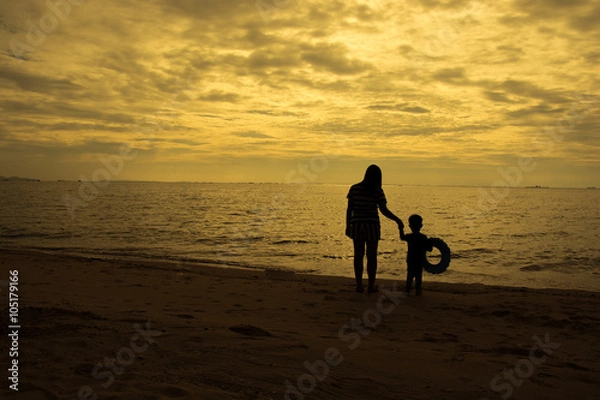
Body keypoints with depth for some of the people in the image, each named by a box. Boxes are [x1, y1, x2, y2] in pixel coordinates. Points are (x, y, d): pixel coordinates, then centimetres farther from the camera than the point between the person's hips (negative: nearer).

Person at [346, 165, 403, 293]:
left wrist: (348, 226, 7)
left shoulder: (354, 188, -1)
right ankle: (371, 285, 10)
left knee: (358, 255, 7)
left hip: (356, 225, 2)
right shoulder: (378, 191, -7)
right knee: (372, 256, 6)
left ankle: (359, 285, 8)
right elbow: (384, 210, -10)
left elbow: (349, 209, 0)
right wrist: (397, 220, 2)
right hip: (372, 225, -2)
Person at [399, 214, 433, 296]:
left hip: (410, 261, 1)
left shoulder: (409, 237, -8)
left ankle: (408, 289, 13)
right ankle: (418, 290, 8)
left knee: (410, 275, 10)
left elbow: (402, 238, 12)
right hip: (420, 261, -1)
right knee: (418, 275, 6)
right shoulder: (423, 238, -7)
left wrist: (401, 229, 23)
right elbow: (429, 249, -7)